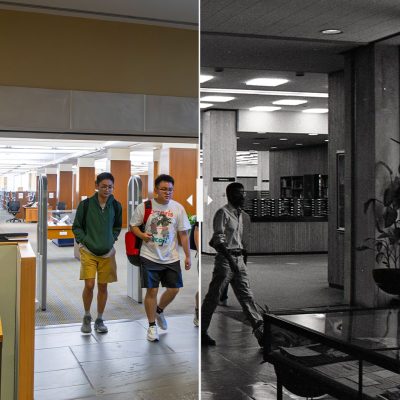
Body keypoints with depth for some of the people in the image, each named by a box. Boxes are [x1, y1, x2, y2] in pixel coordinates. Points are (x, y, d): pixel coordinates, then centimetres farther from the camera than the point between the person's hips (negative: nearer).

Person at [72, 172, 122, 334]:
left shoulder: (116, 206, 1)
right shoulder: (86, 204, -6)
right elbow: (76, 227, 2)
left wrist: (112, 240, 3)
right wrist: (86, 241, -8)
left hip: (107, 252, 2)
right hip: (88, 251, -2)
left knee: (103, 286, 8)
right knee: (89, 285, -8)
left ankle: (99, 320, 22)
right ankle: (87, 317, 16)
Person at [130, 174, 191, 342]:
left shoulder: (178, 208, 1)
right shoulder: (144, 206, -4)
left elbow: (183, 234, 4)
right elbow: (133, 225, 6)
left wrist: (187, 256, 2)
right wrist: (142, 235, -16)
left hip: (171, 258, 3)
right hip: (150, 257, -2)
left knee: (174, 289, 5)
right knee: (152, 290, -1)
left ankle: (159, 310, 35)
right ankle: (152, 326, 16)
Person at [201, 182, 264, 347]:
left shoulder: (243, 216, 15)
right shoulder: (223, 213, -8)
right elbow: (219, 239, -17)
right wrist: (230, 259, -25)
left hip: (239, 259, 7)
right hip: (225, 258, -7)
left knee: (246, 295, 3)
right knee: (213, 296, 1)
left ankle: (260, 332, 0)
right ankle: (201, 332, 13)